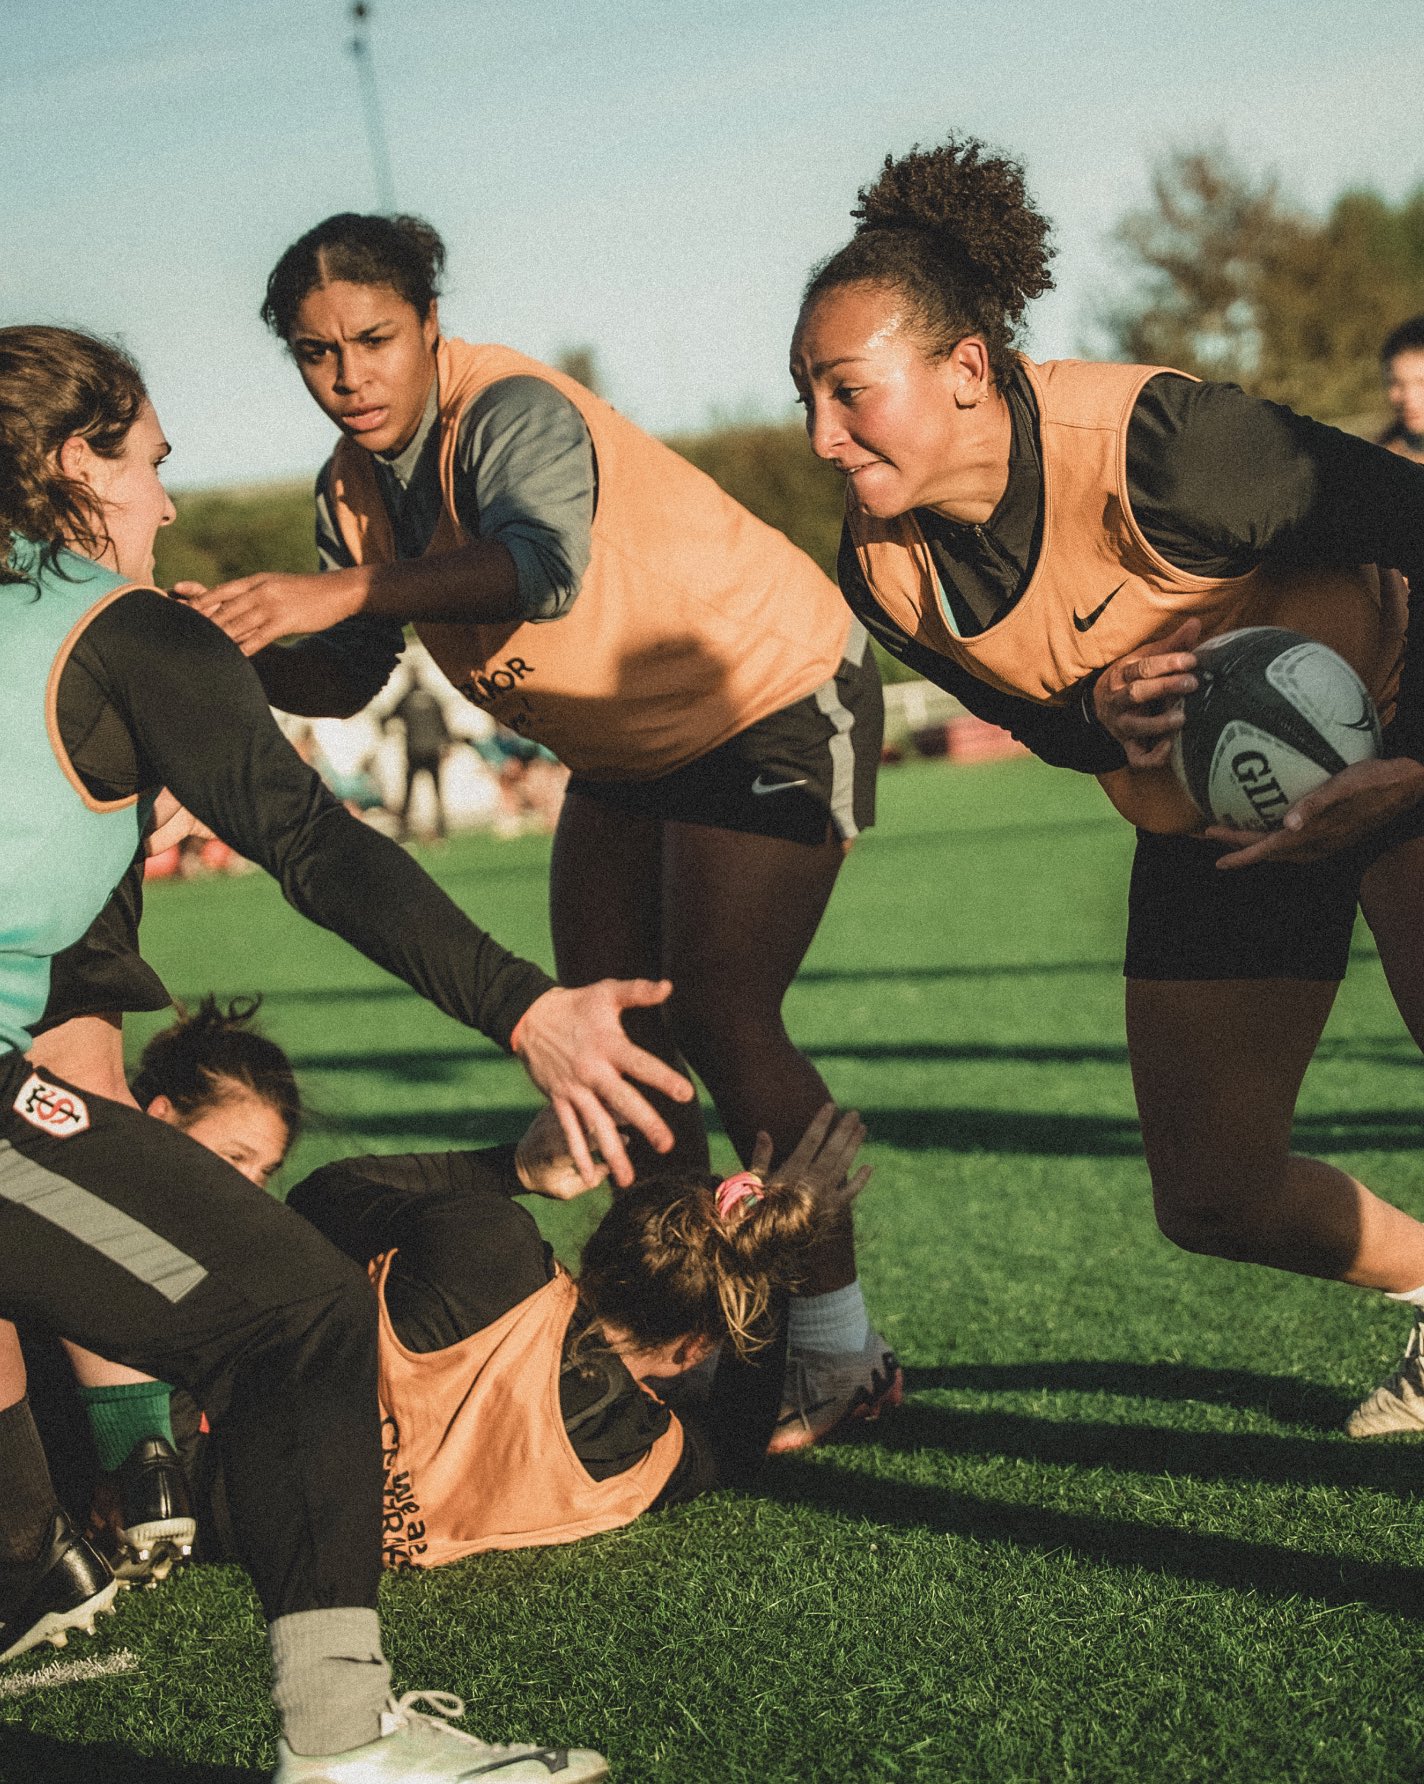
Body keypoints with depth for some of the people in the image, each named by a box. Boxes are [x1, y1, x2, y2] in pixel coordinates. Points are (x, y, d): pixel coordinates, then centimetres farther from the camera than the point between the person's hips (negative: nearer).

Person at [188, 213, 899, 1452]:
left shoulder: (515, 414, -30)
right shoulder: (356, 487, -4)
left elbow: (542, 566, -51)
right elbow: (349, 675, -1)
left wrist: (343, 587, -61)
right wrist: (230, 657, -20)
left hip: (778, 703, -9)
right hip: (629, 756, 9)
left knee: (719, 1021, -14)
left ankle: (840, 1357, -3)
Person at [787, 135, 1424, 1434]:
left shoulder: (1160, 443, -30)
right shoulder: (886, 573, -13)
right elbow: (1026, 708, 2)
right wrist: (1098, 717, -23)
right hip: (1209, 826, 6)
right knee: (1211, 1195, 4)